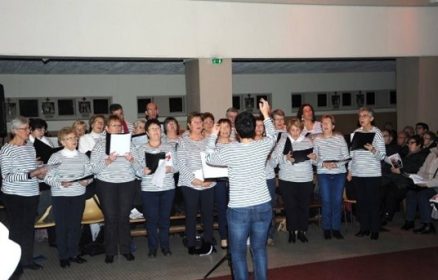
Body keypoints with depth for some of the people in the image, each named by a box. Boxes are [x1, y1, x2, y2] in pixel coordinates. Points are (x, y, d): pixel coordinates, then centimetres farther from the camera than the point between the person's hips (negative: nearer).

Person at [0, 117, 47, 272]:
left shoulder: (31, 148, 8)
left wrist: (40, 173, -2)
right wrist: (30, 174, -25)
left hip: (32, 194, 6)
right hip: (14, 195, -5)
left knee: (29, 228, 12)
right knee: (17, 229, 3)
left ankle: (28, 259, 24)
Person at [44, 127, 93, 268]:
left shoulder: (83, 157, 4)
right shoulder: (55, 157, -4)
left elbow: (90, 174, 7)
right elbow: (47, 177, -6)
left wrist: (87, 181, -15)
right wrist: (60, 183, -21)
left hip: (79, 195, 3)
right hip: (60, 196, -2)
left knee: (76, 225, 7)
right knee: (62, 226, 2)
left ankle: (74, 253, 22)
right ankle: (63, 256, 15)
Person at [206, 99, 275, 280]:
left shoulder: (229, 150, -12)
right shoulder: (262, 146, -3)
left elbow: (209, 158, 8)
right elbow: (272, 135, 21)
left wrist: (213, 136, 21)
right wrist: (265, 114, 33)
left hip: (239, 209, -4)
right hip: (263, 206, 4)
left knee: (238, 253, 9)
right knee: (259, 250, 16)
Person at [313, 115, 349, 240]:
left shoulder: (340, 138, 1)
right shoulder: (317, 139, 2)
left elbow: (346, 157, 1)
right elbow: (314, 158, 1)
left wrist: (336, 164, -14)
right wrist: (323, 164, -15)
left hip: (339, 173, 1)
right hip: (323, 174, 0)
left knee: (337, 201, 3)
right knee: (326, 201, 1)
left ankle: (336, 228, 14)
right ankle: (326, 228, 13)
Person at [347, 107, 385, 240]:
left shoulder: (377, 133, -4)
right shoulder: (356, 132, 9)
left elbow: (382, 156, -6)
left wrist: (373, 150, -26)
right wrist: (349, 171, 13)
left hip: (372, 173, -4)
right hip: (357, 173, 4)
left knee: (373, 201, 1)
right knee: (361, 201, 9)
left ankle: (375, 230, 10)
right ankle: (364, 228, 19)